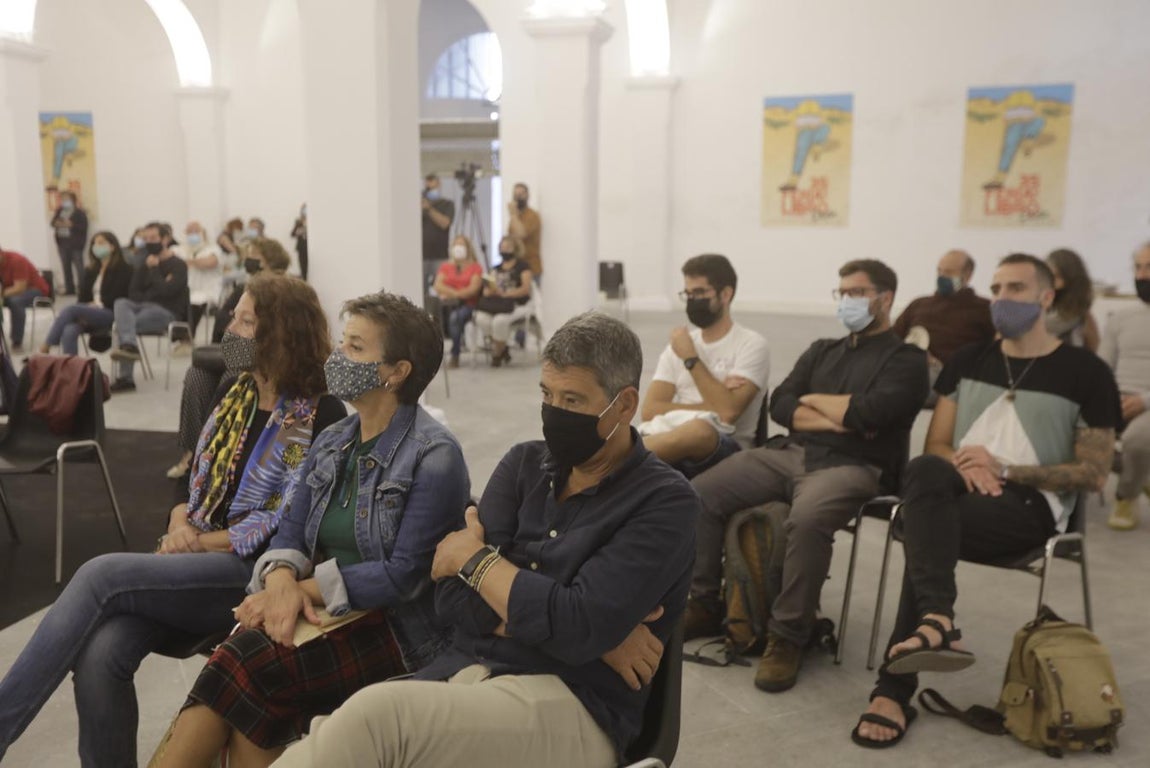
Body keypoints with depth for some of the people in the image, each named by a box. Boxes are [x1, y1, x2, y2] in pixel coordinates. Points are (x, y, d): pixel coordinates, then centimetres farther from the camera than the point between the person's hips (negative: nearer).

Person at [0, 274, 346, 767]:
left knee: (102, 574, -22)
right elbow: (193, 480, 19)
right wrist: (179, 527, -3)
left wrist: (202, 542, -9)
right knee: (98, 655, -21)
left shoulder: (321, 418, -8)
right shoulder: (237, 397, 14)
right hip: (196, 564, 6)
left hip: (254, 575, -6)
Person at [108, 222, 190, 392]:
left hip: (167, 311, -5)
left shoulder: (178, 265, 2)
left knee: (123, 323, -28)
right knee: (121, 303, -28)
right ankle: (129, 345, -49)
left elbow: (166, 291, -14)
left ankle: (124, 378, -33)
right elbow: (133, 292, 15)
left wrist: (154, 269, -6)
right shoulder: (146, 263, 21)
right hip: (144, 306, 5)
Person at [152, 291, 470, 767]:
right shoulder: (331, 443, 11)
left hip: (400, 628, -6)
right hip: (324, 614, 6)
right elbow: (290, 534, 8)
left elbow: (404, 575, -17)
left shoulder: (434, 458, -12)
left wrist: (304, 589, -16)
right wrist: (282, 583, -15)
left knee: (247, 665, -25)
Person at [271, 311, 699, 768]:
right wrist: (594, 630, -11)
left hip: (571, 708, -4)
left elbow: (578, 627, -18)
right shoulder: (524, 464, 10)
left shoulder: (665, 502, -5)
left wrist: (474, 558, -5)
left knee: (375, 716, -31)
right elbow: (454, 597, 0)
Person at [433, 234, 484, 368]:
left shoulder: (475, 267, 9)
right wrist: (456, 292, -11)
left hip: (467, 305, -3)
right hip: (447, 305, 3)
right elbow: (438, 286, 5)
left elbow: (474, 288, -5)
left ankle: (455, 356, -28)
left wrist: (451, 294, -11)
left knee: (455, 316, -37)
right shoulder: (445, 267, 19)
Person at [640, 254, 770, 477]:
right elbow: (650, 410, 5)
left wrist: (691, 359, -8)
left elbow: (727, 412, -13)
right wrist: (711, 404, -6)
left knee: (699, 429, -40)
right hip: (670, 443, 4)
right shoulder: (679, 346, 17)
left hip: (725, 450, -4)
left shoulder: (751, 345, 2)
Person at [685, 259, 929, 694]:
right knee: (700, 495, -12)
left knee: (806, 521, -39)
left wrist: (814, 401, 2)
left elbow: (870, 413, -14)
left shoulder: (906, 359, 5)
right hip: (787, 453, 6)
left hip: (851, 466, -6)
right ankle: (705, 606, 2)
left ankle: (788, 637, -21)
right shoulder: (822, 351, 24)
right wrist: (836, 419, -5)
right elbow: (780, 405, 10)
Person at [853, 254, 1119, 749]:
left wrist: (1003, 469, -12)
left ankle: (895, 689, -33)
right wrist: (963, 465, -12)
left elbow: (1093, 475, -1)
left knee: (926, 531, -33)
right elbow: (935, 446, 13)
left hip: (1033, 504, -4)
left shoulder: (1086, 374, 2)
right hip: (962, 489, 4)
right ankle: (937, 622, -48)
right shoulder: (967, 362, 15)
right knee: (924, 471, -34)